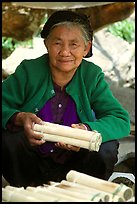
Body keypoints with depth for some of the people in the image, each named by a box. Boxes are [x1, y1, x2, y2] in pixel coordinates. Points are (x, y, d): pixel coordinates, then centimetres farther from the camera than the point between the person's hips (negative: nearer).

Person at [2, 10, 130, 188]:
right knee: (7, 139, -28)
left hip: (75, 163, 1)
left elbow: (121, 121, -12)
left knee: (107, 149, -24)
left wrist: (87, 130, -32)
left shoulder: (93, 76, -5)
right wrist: (19, 118, -34)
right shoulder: (28, 71, -9)